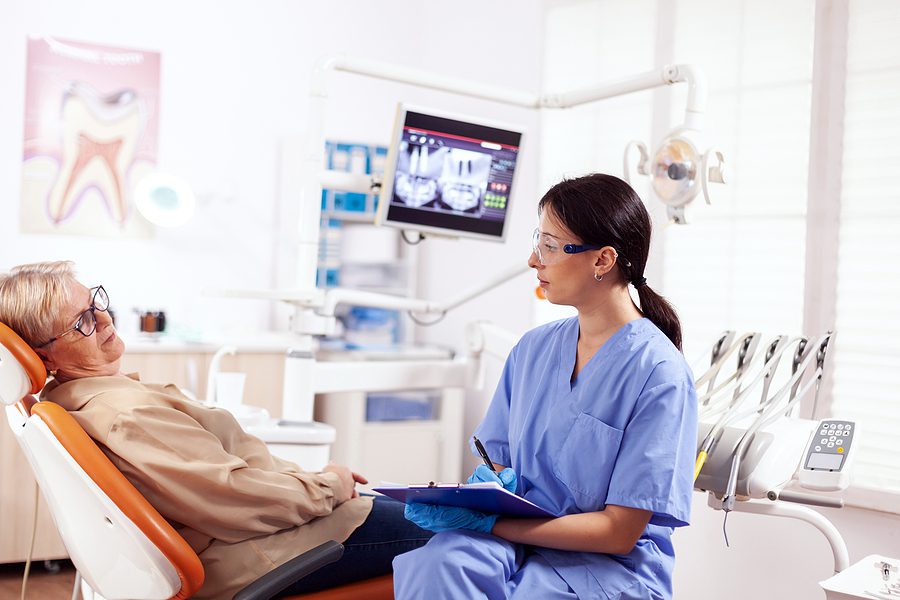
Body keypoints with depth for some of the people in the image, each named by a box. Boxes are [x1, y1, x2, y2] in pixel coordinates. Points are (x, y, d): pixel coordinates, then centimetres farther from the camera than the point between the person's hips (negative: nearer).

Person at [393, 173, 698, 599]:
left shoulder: (658, 372, -11)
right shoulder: (533, 348, 9)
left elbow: (620, 531, -12)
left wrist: (486, 521, -17)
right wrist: (489, 484, -9)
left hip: (610, 564, -4)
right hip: (520, 536, 4)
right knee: (438, 563, -30)